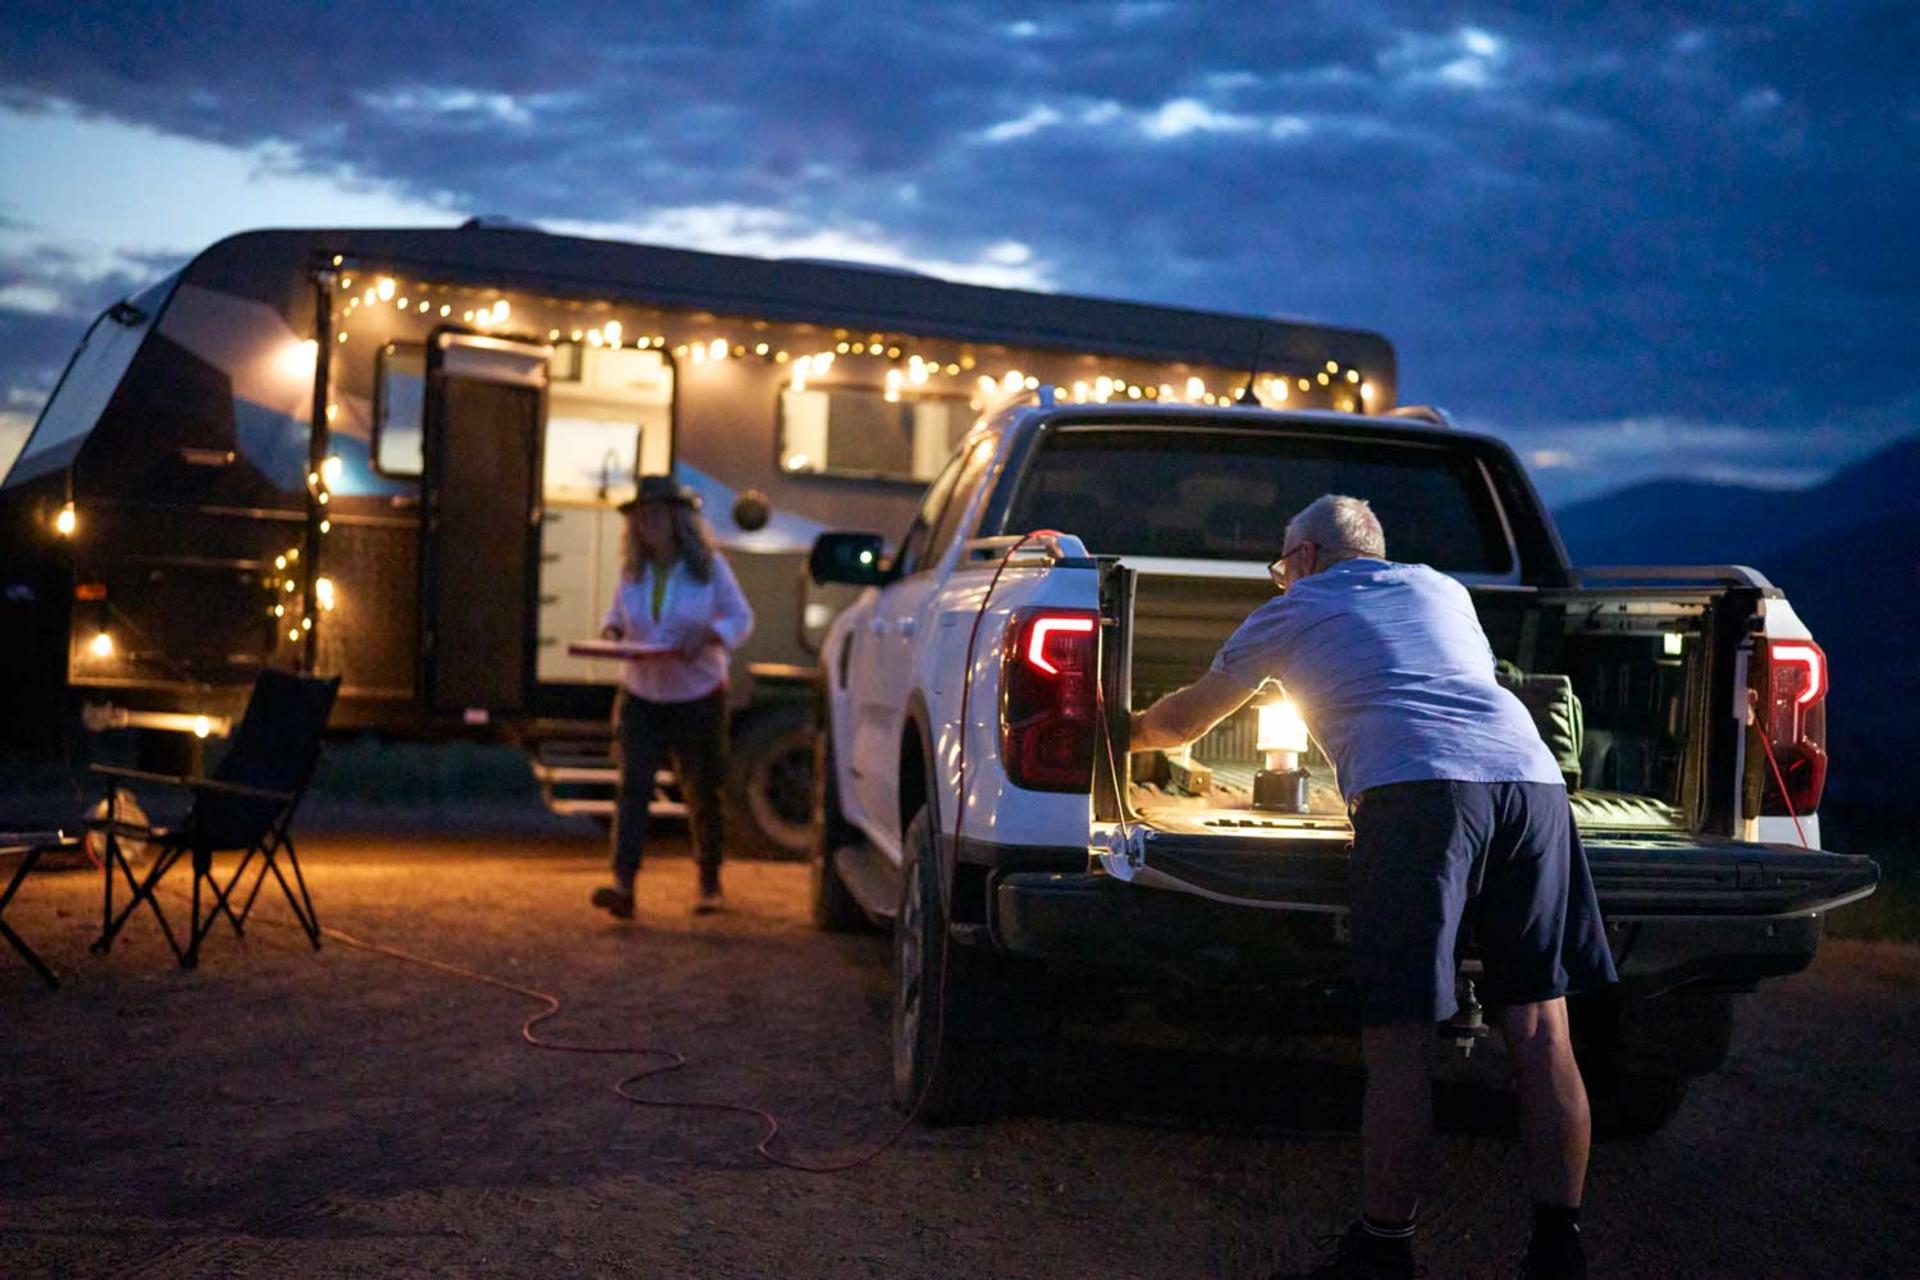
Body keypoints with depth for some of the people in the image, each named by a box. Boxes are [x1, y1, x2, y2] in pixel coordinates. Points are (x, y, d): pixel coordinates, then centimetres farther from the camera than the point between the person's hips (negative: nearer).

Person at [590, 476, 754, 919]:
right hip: (640, 696, 2)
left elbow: (741, 618, -3)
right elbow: (617, 613, 17)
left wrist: (708, 635, -23)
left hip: (698, 697, -2)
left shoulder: (710, 567, -6)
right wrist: (612, 632, -7)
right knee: (632, 786, -13)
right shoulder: (632, 571, 2)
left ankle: (710, 882, 28)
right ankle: (623, 885, -21)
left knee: (702, 794, 10)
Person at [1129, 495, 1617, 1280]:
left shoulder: (1293, 610, 23)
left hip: (1417, 789, -5)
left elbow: (1184, 722, 36)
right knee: (1540, 1029, 6)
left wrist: (1125, 733, 55)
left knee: (1398, 1039, -2)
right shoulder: (1442, 590, 33)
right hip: (1531, 776, 5)